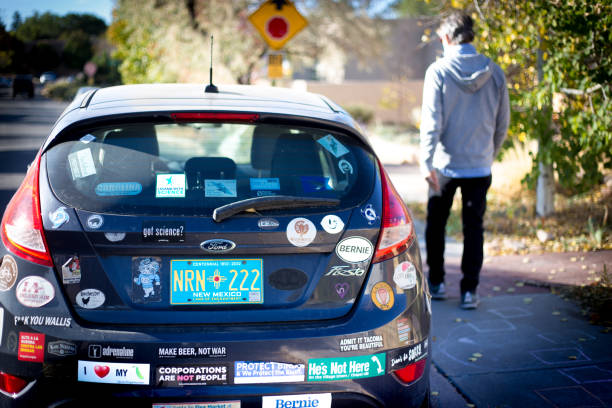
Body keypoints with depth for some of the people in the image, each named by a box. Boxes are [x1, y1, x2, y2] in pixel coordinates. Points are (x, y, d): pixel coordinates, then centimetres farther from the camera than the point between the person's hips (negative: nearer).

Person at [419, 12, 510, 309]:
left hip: (445, 164, -2)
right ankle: (469, 290, 6)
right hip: (480, 166, 2)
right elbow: (502, 123, 7)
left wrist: (426, 162, -14)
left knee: (436, 225, 15)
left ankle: (436, 282, 24)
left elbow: (431, 121, -13)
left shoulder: (438, 71, -9)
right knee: (474, 228, 8)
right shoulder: (494, 73, 1)